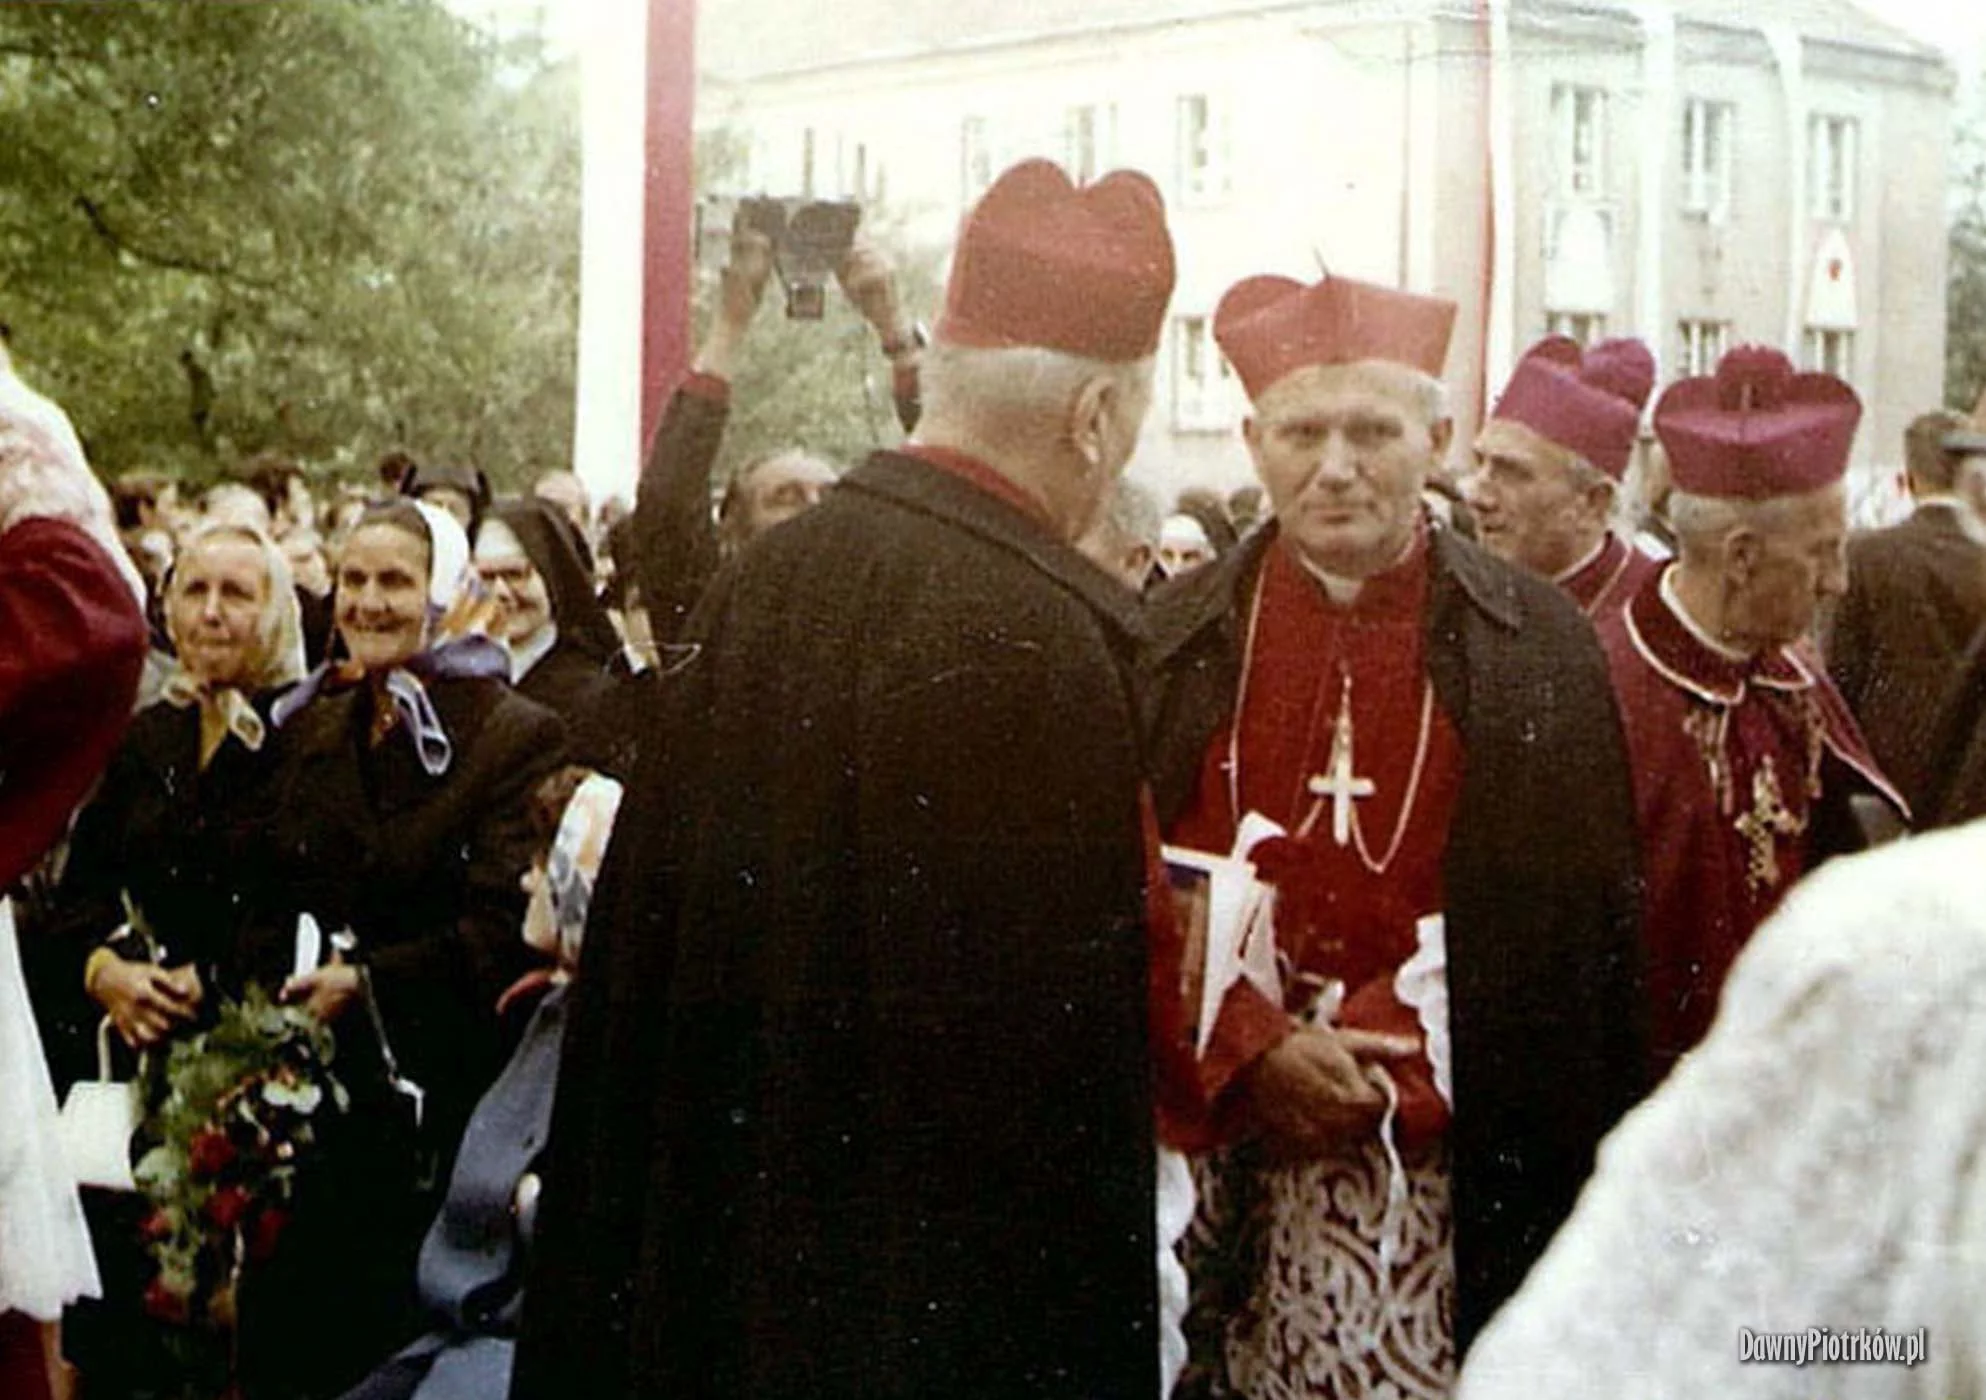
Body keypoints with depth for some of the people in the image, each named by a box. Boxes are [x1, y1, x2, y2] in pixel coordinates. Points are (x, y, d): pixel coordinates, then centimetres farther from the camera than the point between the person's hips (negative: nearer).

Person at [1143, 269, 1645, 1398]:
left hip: (1446, 1168, -1)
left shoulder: (1536, 646, 1)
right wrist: (1252, 1052, -12)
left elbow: (1581, 924, 0)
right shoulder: (1176, 641, 4)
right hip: (1227, 1166, 1)